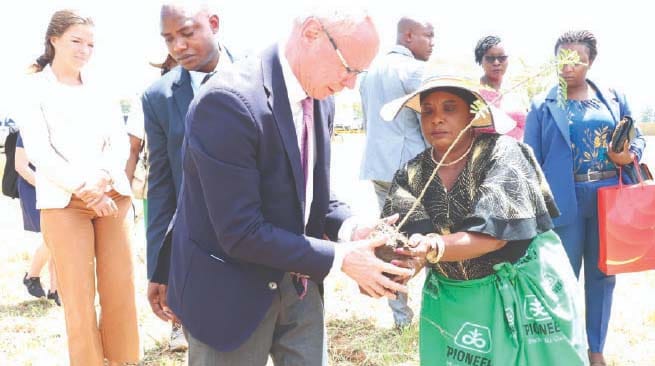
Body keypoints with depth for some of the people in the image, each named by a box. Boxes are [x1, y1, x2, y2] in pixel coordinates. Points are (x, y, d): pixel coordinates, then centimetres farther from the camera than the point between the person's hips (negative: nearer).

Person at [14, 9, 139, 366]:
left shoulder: (101, 89, 15)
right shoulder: (34, 89, 4)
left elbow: (121, 143, 8)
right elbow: (39, 153, -6)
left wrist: (103, 178, -12)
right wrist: (85, 189, -15)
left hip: (112, 197, 3)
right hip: (64, 202, -3)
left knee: (120, 291, 3)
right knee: (79, 298, -1)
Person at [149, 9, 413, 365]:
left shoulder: (321, 100, 0)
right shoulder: (228, 100, -26)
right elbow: (240, 233, -27)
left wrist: (349, 228, -10)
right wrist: (340, 258, -22)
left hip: (297, 281, 7)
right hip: (230, 291, -7)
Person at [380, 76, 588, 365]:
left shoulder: (502, 154, -14)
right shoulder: (411, 176, -3)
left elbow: (494, 234, -24)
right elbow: (404, 238, -16)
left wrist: (434, 249, -40)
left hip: (523, 294, -3)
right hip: (452, 303, 3)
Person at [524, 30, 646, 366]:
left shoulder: (615, 98, 7)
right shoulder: (542, 107, -1)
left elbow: (637, 137, 14)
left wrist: (631, 155, -9)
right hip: (565, 200, -3)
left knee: (602, 275, 13)